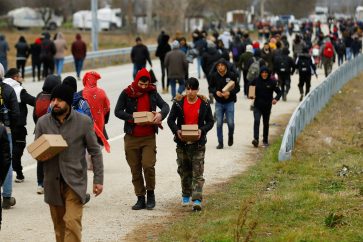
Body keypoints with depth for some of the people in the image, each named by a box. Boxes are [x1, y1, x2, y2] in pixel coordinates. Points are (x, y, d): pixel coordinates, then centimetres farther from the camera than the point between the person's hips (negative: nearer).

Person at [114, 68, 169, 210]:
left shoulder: (152, 93, 5)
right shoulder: (127, 93, -1)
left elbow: (165, 106, 2)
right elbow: (118, 111, -5)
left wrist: (161, 114, -21)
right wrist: (132, 118, -19)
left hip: (148, 137, 0)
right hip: (131, 138, 0)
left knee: (148, 165, -15)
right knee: (135, 170, 5)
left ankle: (150, 193, 6)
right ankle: (140, 198, 15)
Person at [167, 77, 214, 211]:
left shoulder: (204, 104, -1)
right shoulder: (179, 102, 0)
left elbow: (210, 122, 3)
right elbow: (171, 119, 3)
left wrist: (202, 130, -16)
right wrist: (176, 131, -16)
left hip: (198, 143, -2)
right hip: (182, 142, 2)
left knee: (198, 172, -9)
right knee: (184, 171, 14)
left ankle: (197, 200, -14)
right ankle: (186, 196, 32)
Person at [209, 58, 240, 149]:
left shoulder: (232, 75, -8)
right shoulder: (214, 76, -2)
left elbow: (237, 88, -3)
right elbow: (211, 88, 7)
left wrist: (229, 92, -20)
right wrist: (216, 92, -14)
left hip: (229, 102, -1)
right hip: (219, 103, 2)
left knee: (231, 123, -4)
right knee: (219, 123, 0)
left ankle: (230, 136, 27)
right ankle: (220, 142, 10)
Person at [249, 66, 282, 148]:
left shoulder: (272, 82, -6)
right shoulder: (256, 81, -3)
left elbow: (279, 92, -2)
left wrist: (276, 99, -22)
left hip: (267, 106, 1)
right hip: (257, 106, -1)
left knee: (266, 123, 12)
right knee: (256, 121, -18)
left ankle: (265, 140, 26)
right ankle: (256, 139, -24)